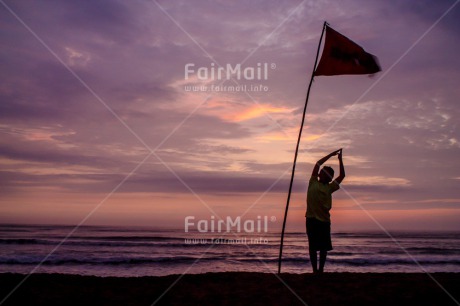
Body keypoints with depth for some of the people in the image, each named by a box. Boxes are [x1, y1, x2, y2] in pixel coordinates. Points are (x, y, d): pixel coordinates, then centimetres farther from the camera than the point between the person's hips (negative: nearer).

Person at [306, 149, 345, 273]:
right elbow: (318, 164, 8)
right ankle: (315, 270, 6)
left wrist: (340, 159, 12)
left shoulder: (330, 187, 14)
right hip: (312, 219, -2)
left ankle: (321, 270, 13)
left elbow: (342, 175, 12)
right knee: (313, 246, 1)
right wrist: (331, 155, 11)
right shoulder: (313, 183, 9)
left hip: (324, 220, 3)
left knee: (324, 247, 4)